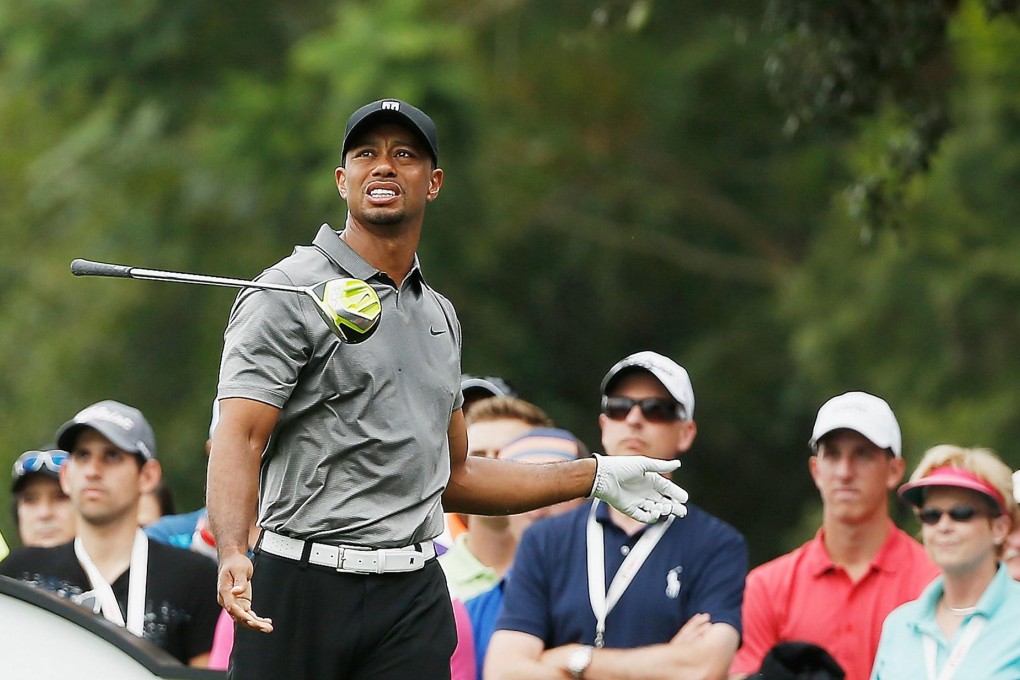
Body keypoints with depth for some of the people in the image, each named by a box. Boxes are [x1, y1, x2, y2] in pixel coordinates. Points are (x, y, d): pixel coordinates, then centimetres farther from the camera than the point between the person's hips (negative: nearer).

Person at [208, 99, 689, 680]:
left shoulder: (439, 315, 20)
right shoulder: (292, 293, -2)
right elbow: (240, 438, -14)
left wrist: (594, 477, 24)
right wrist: (232, 556, -32)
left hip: (415, 597, 5)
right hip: (303, 586, -5)